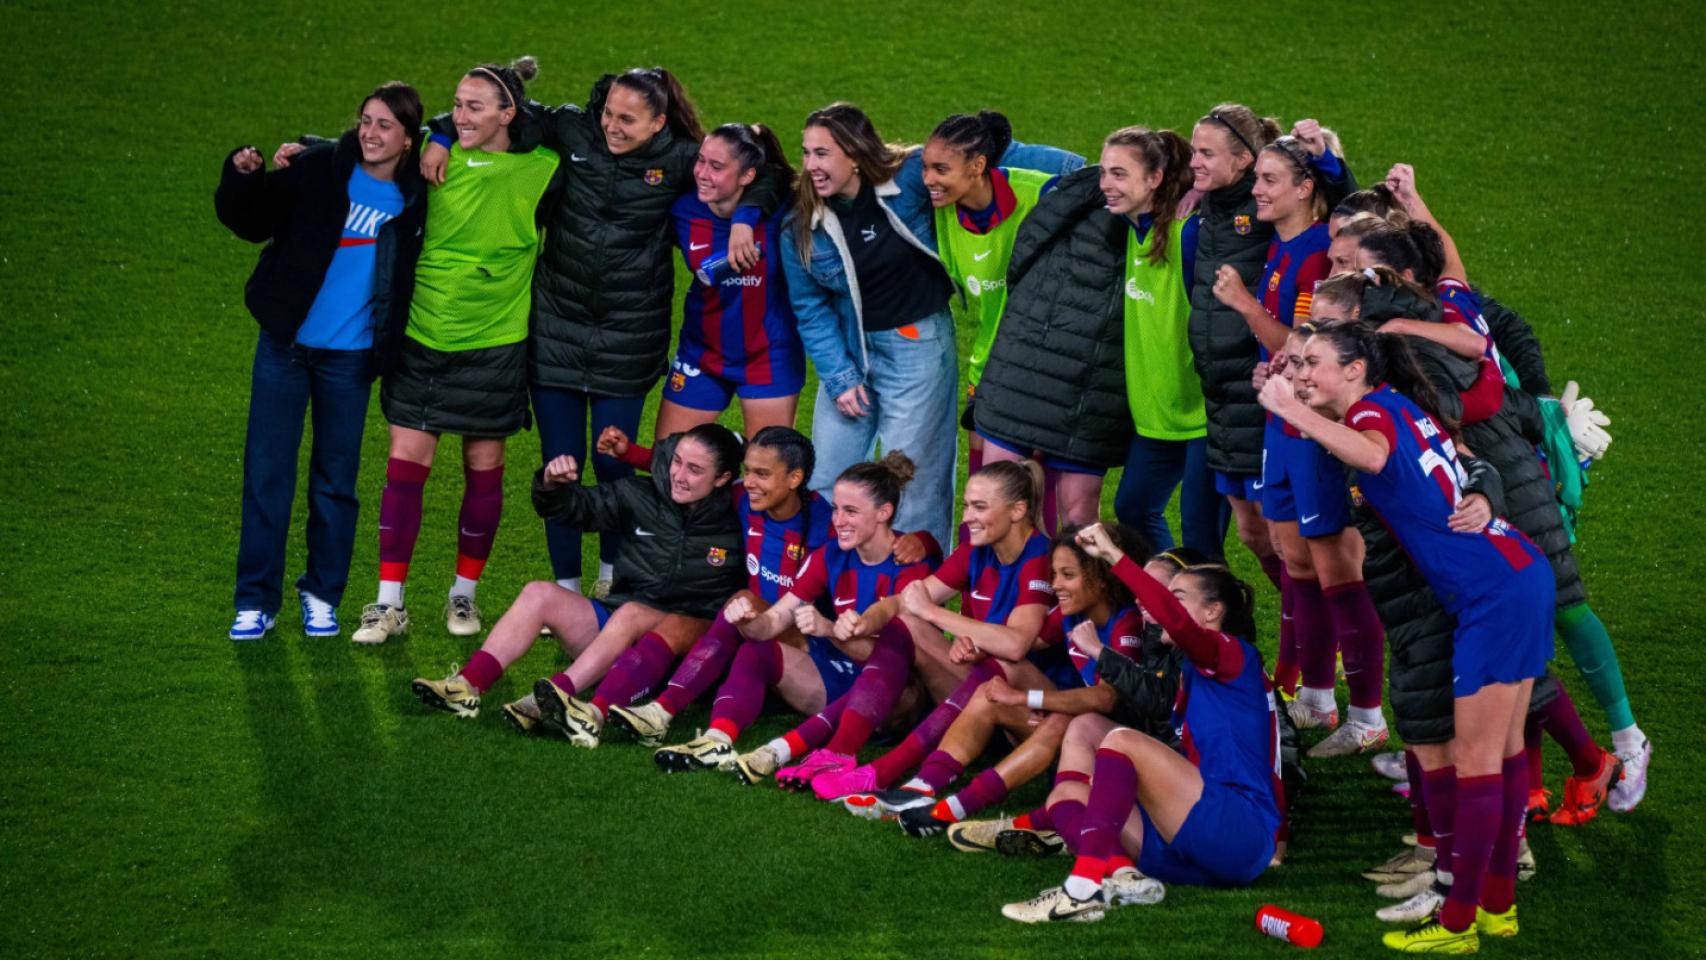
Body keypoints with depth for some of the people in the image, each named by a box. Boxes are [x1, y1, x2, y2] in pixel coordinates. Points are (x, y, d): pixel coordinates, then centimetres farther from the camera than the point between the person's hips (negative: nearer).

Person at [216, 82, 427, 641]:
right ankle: (256, 600, 10)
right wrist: (243, 178, -19)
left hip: (350, 357, 0)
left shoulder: (417, 200, -3)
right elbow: (253, 221, -2)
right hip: (285, 344, 0)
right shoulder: (319, 170, -6)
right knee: (266, 474, 1)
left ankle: (322, 595, 24)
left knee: (336, 480, 9)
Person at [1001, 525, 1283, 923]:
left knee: (1121, 741, -22)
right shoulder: (1195, 676, 27)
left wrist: (1113, 555, -20)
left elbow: (1176, 621, -21)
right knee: (1068, 795, 6)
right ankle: (1125, 874, -26)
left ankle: (1084, 887, -36)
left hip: (1245, 835, -9)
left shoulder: (1234, 656, 1)